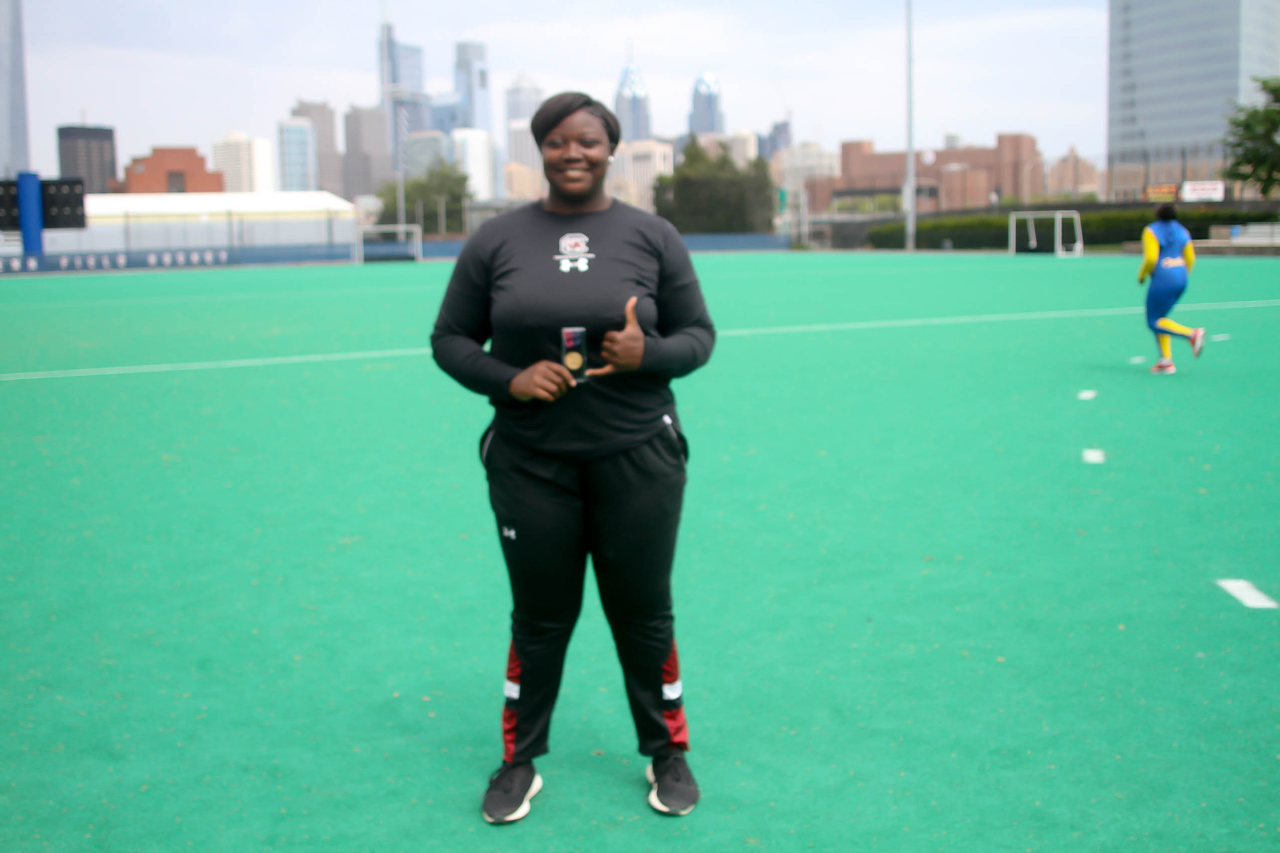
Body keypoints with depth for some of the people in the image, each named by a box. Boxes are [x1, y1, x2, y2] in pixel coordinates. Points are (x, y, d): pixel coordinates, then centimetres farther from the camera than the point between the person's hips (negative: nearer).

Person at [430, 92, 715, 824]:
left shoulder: (652, 236, 1)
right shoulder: (497, 240, 1)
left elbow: (699, 334, 5)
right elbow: (450, 339, 6)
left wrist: (649, 353, -17)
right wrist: (510, 380, -13)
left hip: (638, 459, 0)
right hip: (530, 462, 0)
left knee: (644, 613, 10)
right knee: (539, 618, 11)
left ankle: (668, 752, 31)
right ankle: (520, 762, 30)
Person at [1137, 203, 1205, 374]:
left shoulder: (1151, 231, -8)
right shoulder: (1182, 231, 11)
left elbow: (1150, 258, -17)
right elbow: (1190, 258, 12)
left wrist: (1141, 275, -1)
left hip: (1163, 279, -8)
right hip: (1180, 279, 8)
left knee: (1154, 322, 2)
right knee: (1158, 319, 17)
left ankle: (1192, 334, -18)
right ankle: (1166, 360, 7)